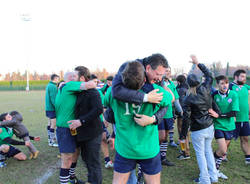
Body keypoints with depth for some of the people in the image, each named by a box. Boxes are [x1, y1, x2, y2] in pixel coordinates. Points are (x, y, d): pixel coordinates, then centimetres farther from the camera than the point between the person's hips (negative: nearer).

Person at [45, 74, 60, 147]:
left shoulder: (48, 85, 14)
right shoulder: (53, 86, -16)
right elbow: (53, 99, -22)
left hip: (48, 108, 10)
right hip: (52, 108, -10)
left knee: (50, 123, 18)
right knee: (53, 124, -7)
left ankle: (50, 138, 29)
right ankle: (52, 142, -3)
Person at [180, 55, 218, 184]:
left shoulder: (188, 99, -17)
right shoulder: (205, 89, -8)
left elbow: (186, 119, -15)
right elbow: (209, 75, 12)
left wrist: (182, 136, -5)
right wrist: (198, 63, 19)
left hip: (197, 131, -5)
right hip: (209, 127, 5)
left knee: (200, 154, 9)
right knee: (208, 150, 20)